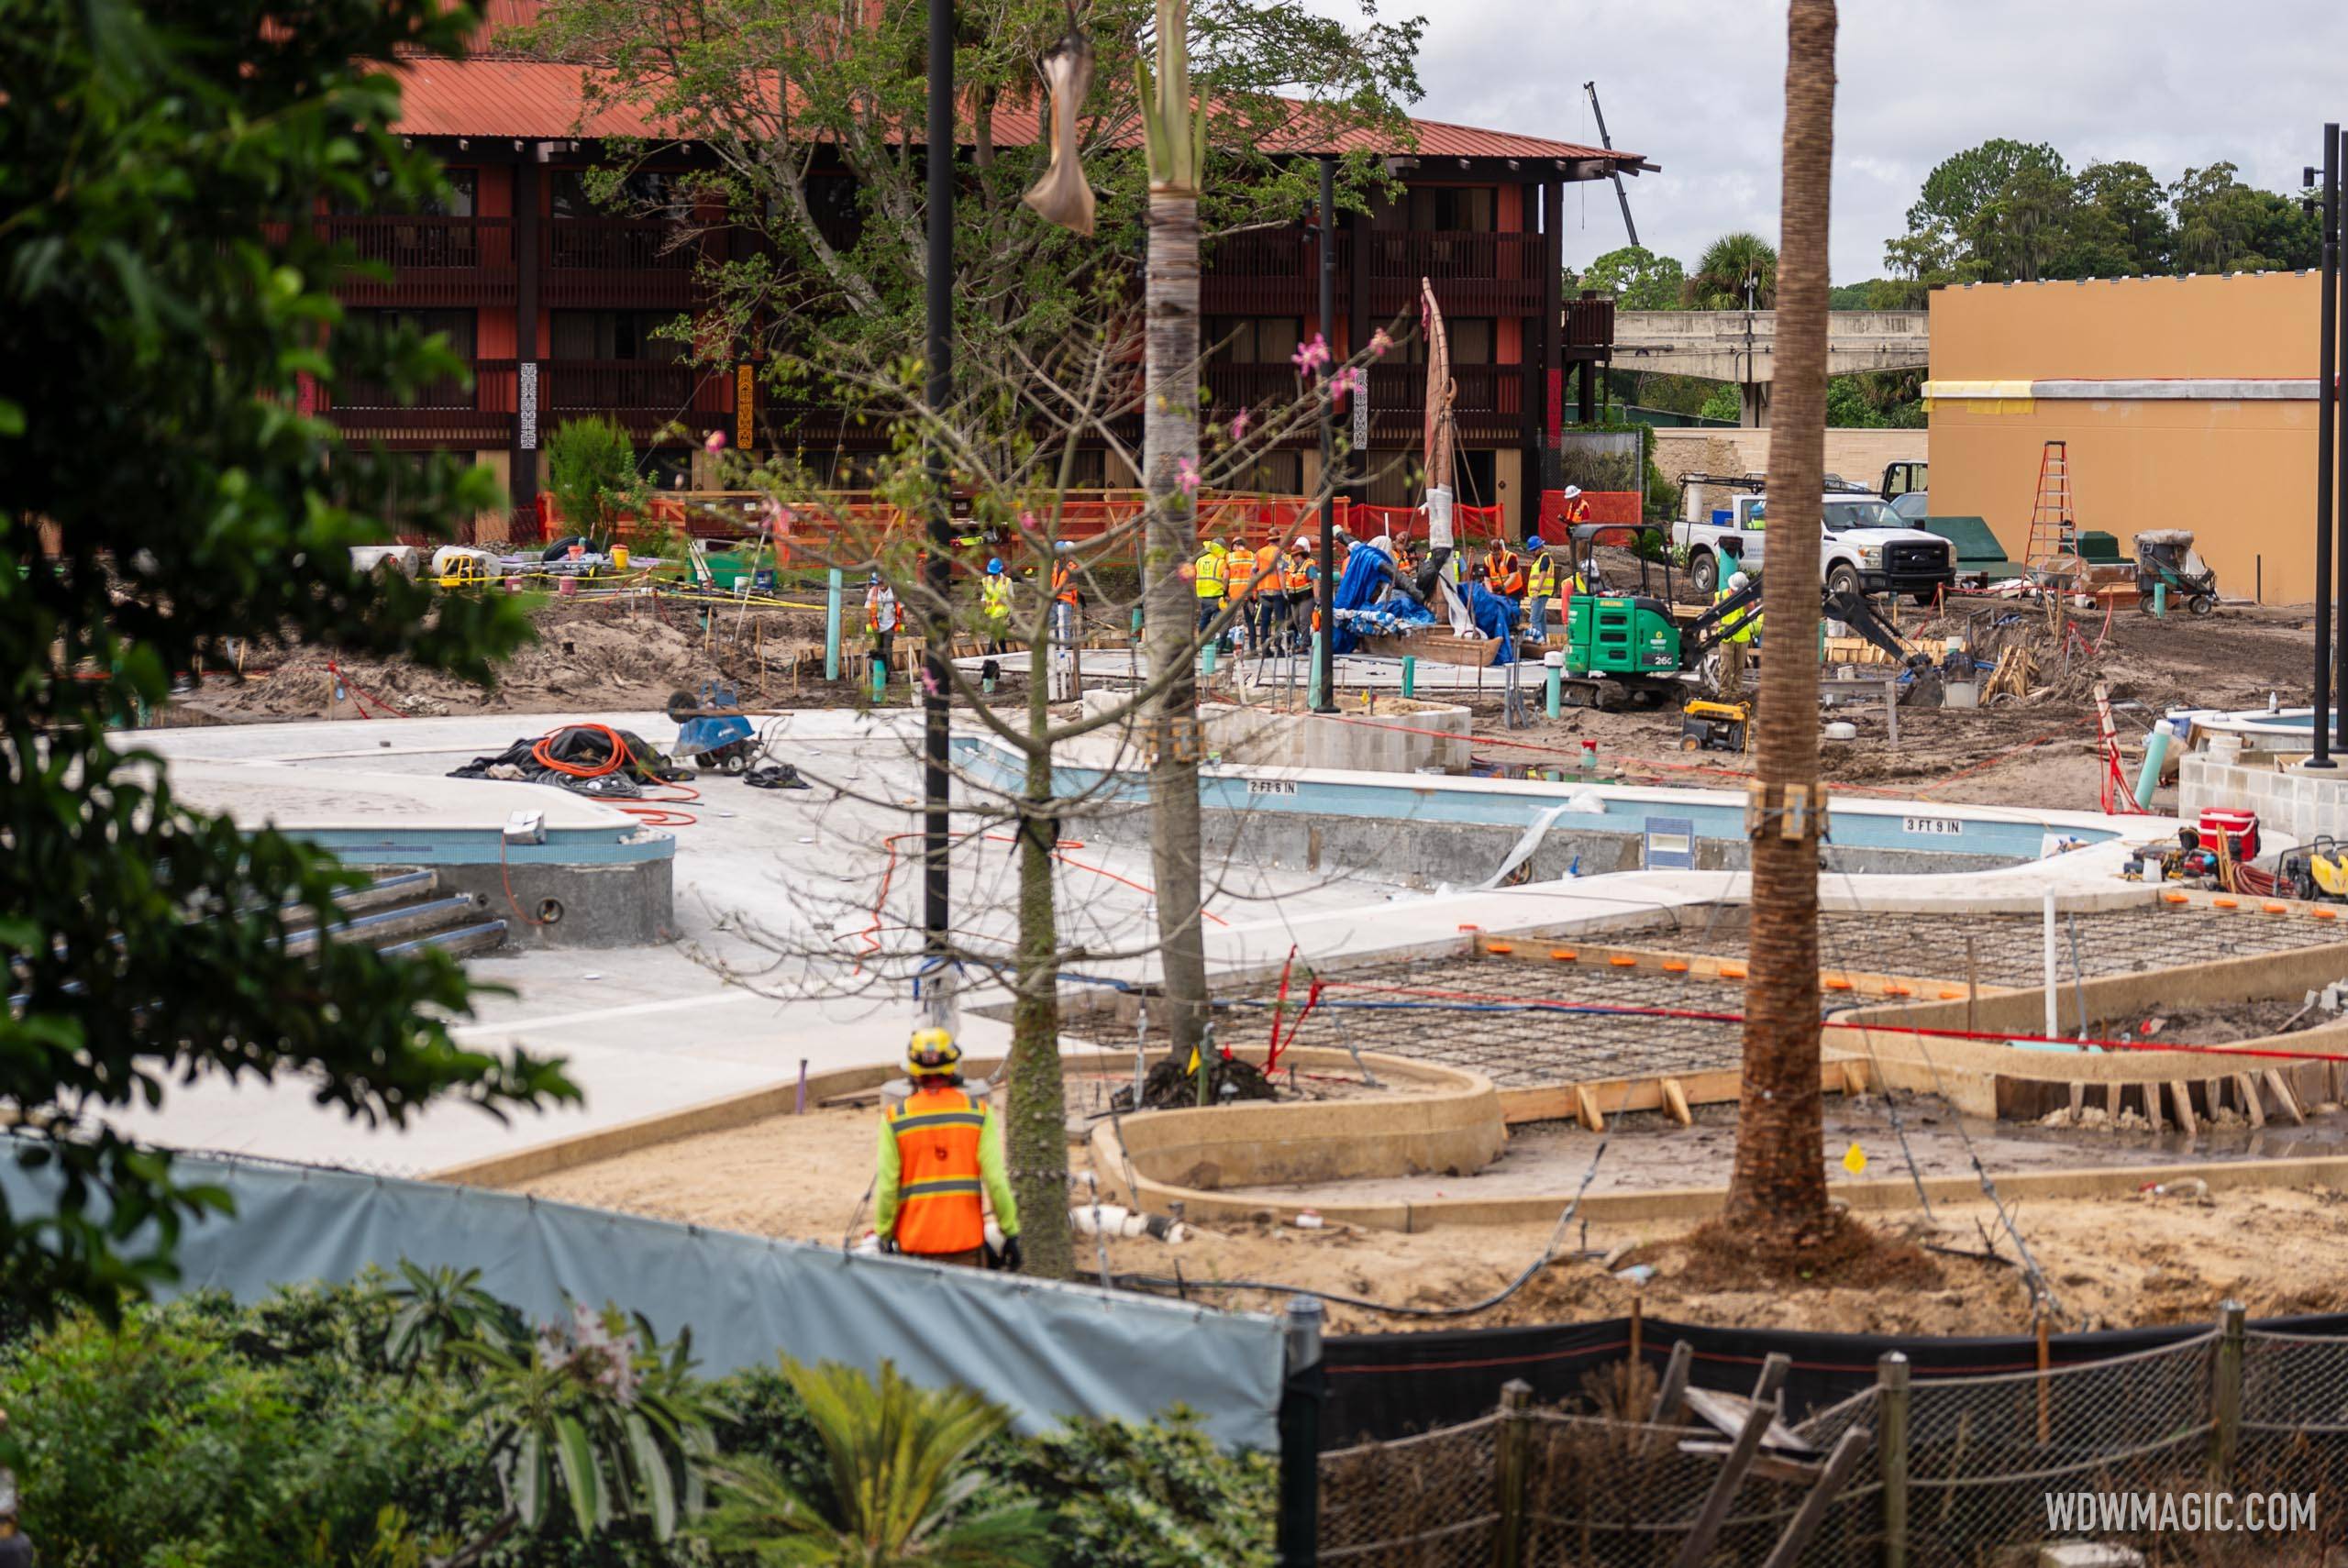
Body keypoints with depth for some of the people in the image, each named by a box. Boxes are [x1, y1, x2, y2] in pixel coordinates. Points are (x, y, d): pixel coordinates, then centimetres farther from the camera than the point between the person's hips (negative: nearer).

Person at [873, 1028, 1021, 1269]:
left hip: (914, 1243, 0)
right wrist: (1011, 1233, 3)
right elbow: (996, 1179, -5)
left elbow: (886, 1186, -3)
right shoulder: (979, 1112, -2)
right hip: (966, 1239, 0)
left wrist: (884, 1236, 8)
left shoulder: (895, 1119, -3)